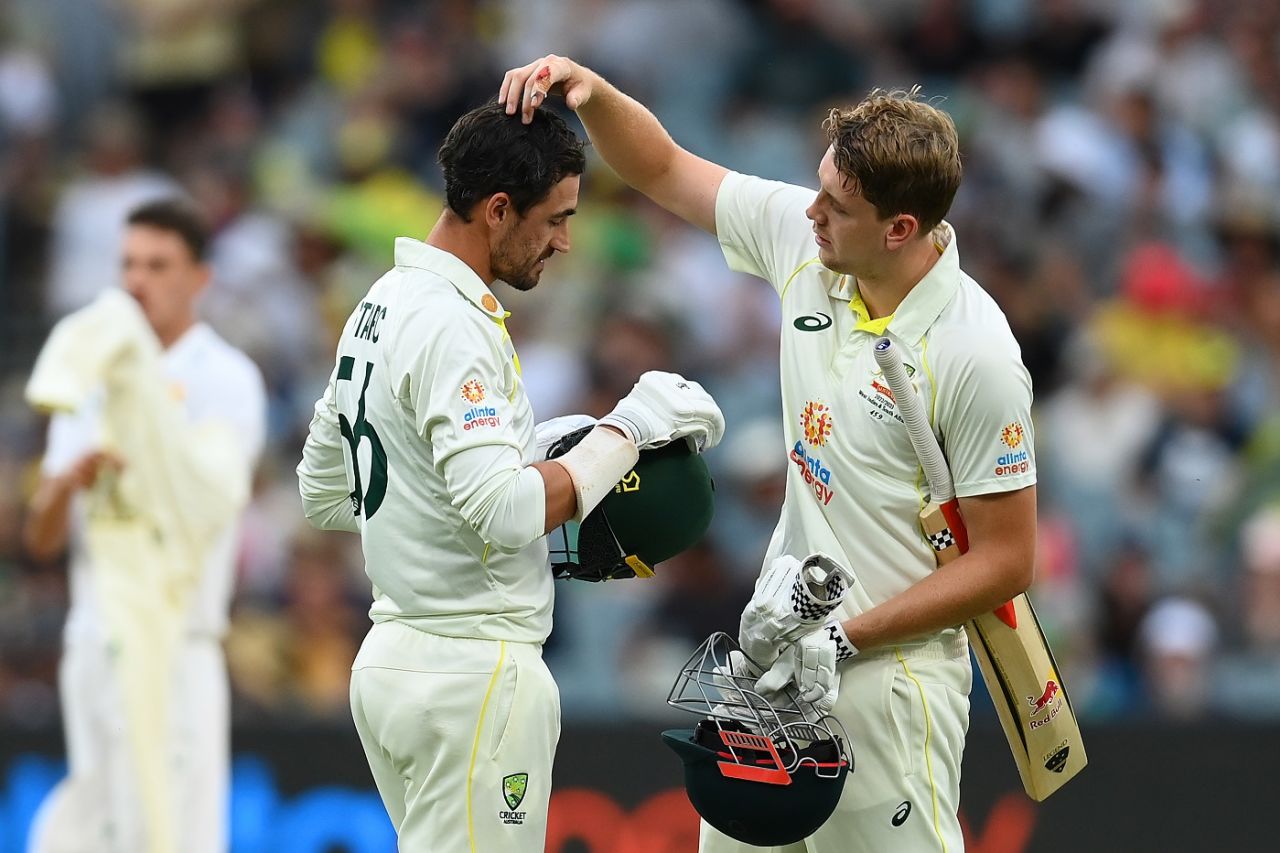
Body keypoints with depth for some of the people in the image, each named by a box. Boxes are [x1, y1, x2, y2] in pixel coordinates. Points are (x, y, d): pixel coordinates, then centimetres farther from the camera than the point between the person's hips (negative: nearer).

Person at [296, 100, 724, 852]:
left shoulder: (381, 307, 12)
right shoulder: (451, 325, -17)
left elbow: (324, 493, 20)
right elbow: (506, 513, -27)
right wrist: (627, 431, -16)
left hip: (394, 657, 10)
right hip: (473, 672, -10)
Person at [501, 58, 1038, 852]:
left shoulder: (974, 354, -22)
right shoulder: (800, 232, -4)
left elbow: (1007, 559, -16)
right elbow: (662, 169, 11)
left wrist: (848, 638, -18)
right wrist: (591, 92, -9)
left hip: (885, 676, -7)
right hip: (777, 639, 7)